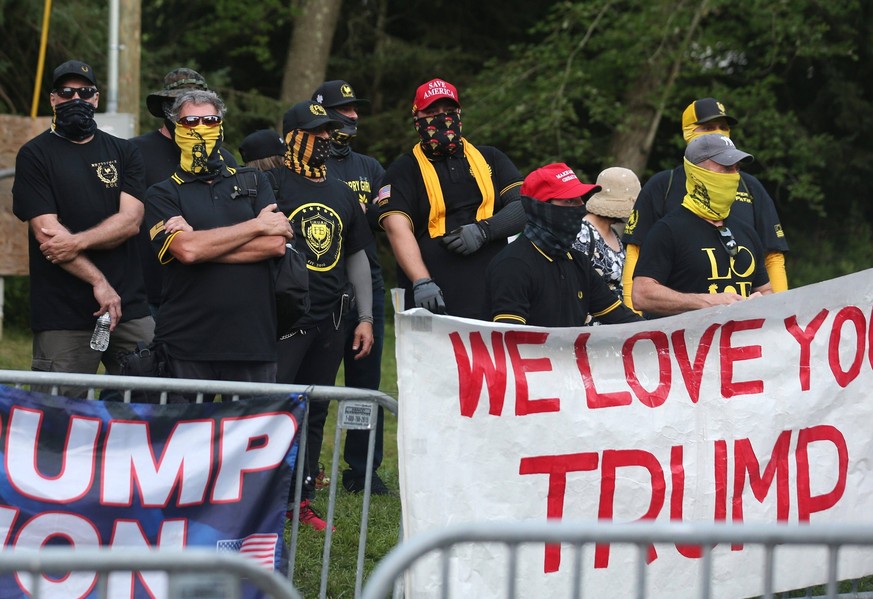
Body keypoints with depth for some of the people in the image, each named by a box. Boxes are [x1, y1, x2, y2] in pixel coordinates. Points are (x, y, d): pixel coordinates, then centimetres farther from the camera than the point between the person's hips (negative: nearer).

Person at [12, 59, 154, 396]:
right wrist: (98, 282, -11)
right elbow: (46, 232, -5)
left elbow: (131, 220, 1)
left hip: (129, 309, 3)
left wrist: (77, 242, -14)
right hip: (62, 317, -3)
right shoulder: (34, 156, 4)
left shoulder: (123, 153, 14)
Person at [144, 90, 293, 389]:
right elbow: (186, 250, -12)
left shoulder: (253, 181, 15)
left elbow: (276, 243, -1)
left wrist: (205, 245, -7)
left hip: (253, 339, 2)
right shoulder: (162, 194, 7)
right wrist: (256, 226, -4)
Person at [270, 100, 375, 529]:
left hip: (330, 318, 6)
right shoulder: (271, 185, -3)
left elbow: (357, 256, 23)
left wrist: (365, 318, 17)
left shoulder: (341, 193, 17)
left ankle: (301, 499, 15)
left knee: (315, 411, 9)